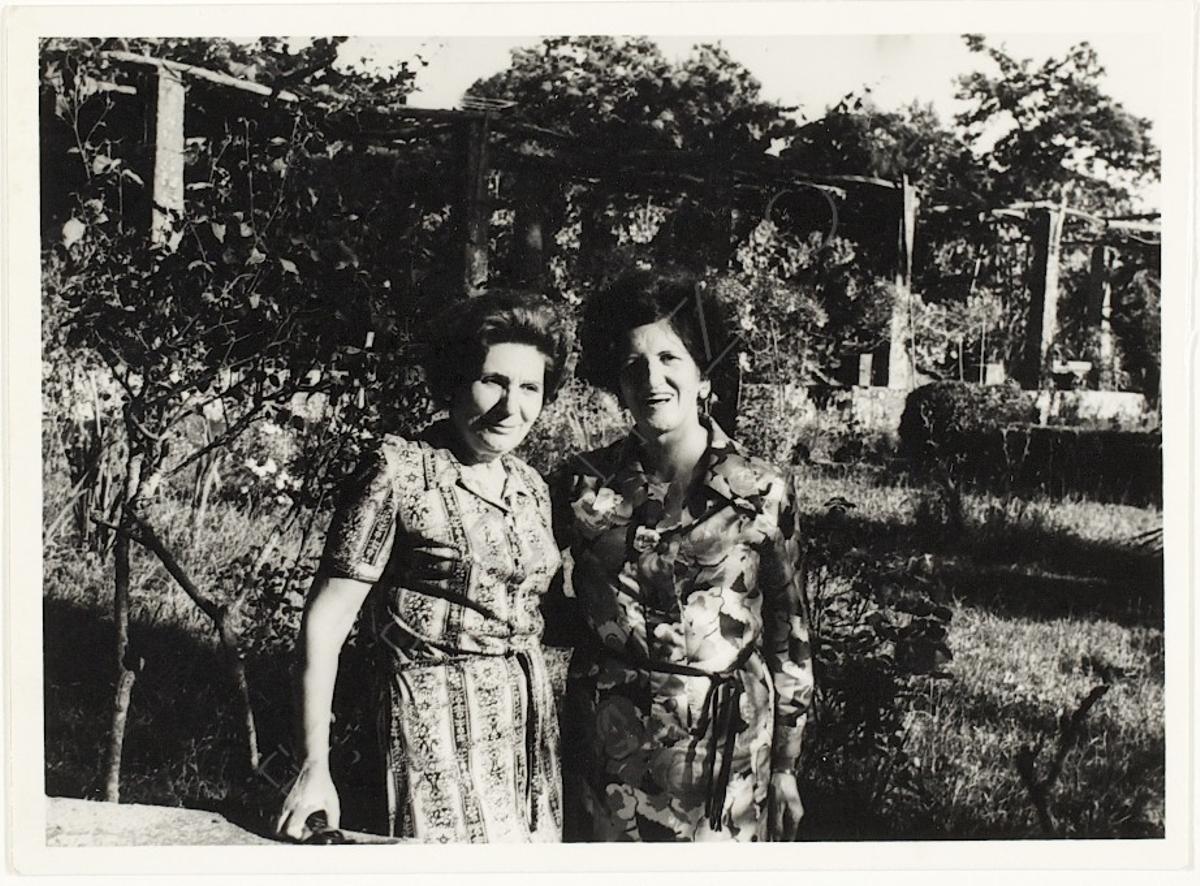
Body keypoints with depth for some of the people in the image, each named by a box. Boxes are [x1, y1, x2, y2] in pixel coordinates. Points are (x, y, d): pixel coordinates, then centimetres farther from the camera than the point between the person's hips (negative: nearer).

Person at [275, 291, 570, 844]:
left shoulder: (532, 488, 10)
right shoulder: (400, 472, -9)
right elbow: (325, 620, -10)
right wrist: (315, 766, -15)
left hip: (530, 719, 7)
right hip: (440, 723, -6)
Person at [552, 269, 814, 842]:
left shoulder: (764, 493, -4)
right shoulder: (583, 484, -2)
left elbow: (787, 640, 2)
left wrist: (785, 767, 4)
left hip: (725, 749, -1)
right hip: (606, 746, 1)